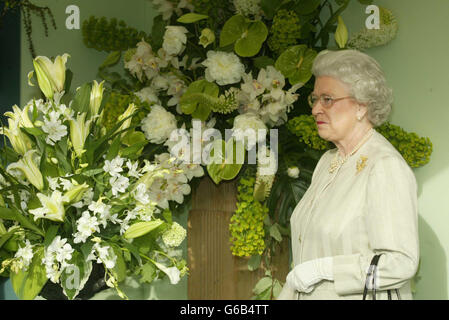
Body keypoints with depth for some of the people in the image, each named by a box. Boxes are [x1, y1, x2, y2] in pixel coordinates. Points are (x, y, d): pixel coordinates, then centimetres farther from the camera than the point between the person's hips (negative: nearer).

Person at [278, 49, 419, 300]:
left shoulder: (386, 167, -17)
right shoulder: (328, 161, 9)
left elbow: (402, 262, -24)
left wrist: (322, 269, -22)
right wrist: (287, 296, 7)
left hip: (361, 295, -7)